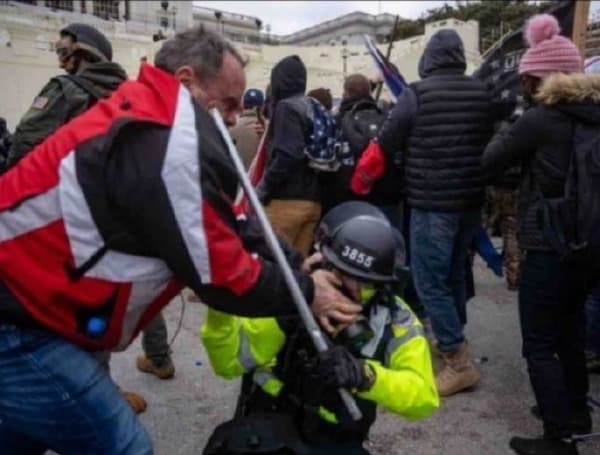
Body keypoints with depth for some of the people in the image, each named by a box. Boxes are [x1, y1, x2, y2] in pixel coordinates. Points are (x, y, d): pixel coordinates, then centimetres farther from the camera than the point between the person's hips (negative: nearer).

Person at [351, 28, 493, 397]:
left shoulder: (417, 94, -10)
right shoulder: (482, 94, 6)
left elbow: (384, 146, -6)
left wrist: (358, 186, 8)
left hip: (432, 203, -7)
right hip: (472, 201, 7)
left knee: (430, 282, 0)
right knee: (455, 273, 21)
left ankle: (460, 363, 1)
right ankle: (453, 338, 36)